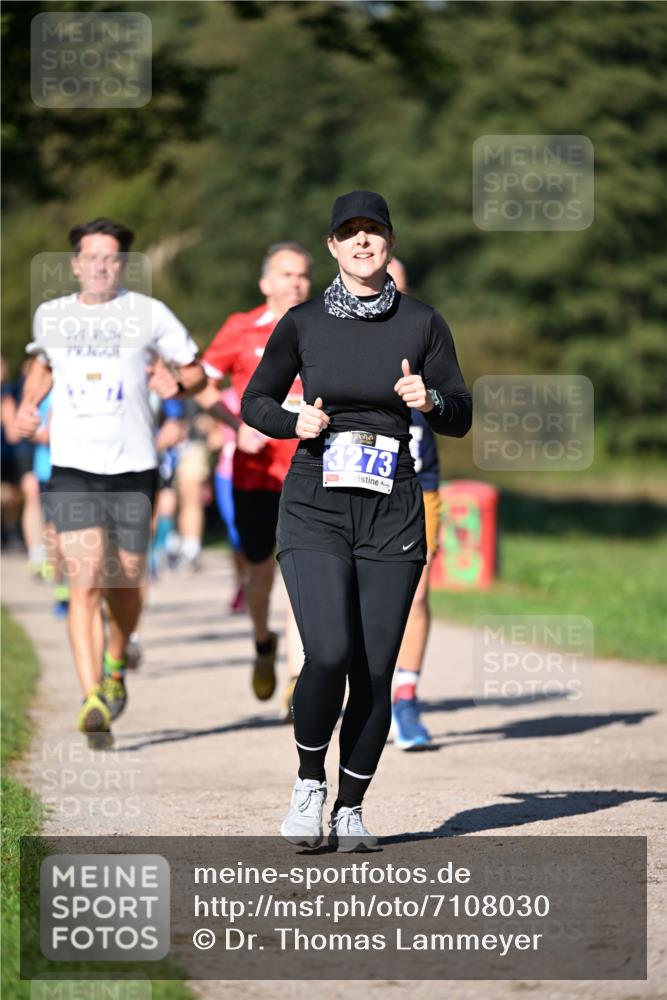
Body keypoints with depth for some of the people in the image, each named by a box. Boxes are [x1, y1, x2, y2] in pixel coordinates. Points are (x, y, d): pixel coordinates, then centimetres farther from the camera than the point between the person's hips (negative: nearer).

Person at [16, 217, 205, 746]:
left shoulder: (148, 314, -1)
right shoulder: (50, 315, 6)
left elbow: (197, 370, 8)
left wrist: (177, 382, -14)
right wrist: (28, 404, 10)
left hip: (133, 467, 0)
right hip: (73, 468, 0)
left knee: (125, 587, 8)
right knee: (86, 584, -14)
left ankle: (116, 668, 39)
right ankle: (93, 702, -18)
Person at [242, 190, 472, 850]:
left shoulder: (422, 324, 5)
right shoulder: (303, 323, 4)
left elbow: (461, 419, 9)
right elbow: (254, 402, 14)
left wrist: (430, 400, -13)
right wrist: (295, 422, -7)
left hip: (391, 513, 1)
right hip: (314, 507, -1)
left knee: (375, 671, -1)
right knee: (329, 654, -18)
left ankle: (350, 808, 16)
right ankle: (309, 784, 7)